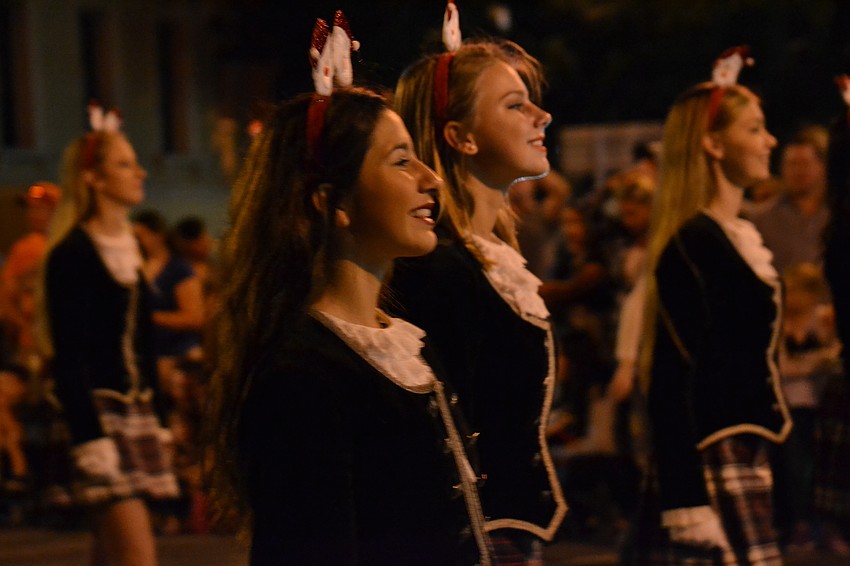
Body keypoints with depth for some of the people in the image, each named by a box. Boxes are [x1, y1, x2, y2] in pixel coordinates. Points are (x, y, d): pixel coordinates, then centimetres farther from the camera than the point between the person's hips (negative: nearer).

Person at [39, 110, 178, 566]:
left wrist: (155, 422, 18)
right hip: (99, 412, -8)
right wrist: (90, 439, -20)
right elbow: (68, 355, -14)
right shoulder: (72, 255, -9)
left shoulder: (127, 250, 16)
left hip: (137, 413, 8)